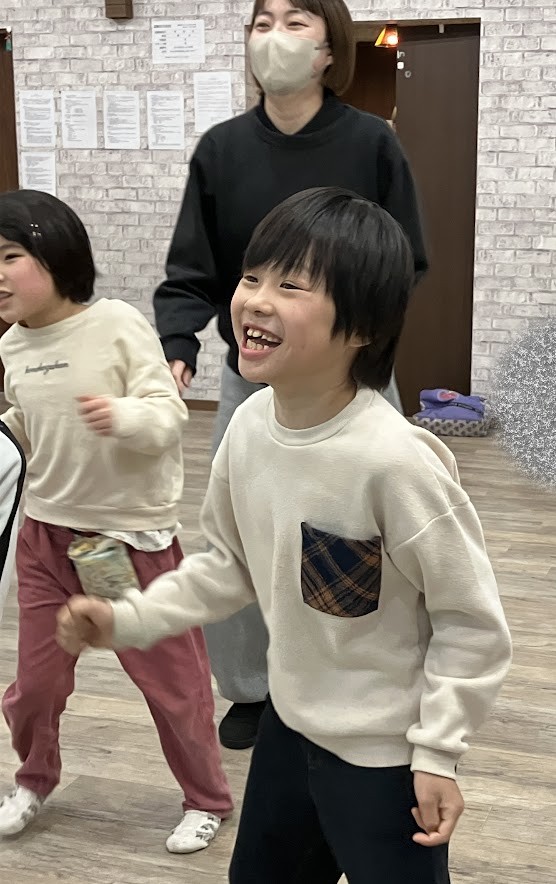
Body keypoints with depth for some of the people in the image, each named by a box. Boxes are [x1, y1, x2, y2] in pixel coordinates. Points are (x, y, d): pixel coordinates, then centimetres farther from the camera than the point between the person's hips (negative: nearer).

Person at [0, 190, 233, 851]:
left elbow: (168, 417, -19)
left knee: (169, 676, 9)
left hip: (134, 534, -5)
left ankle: (206, 798, 29)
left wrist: (124, 416, -37)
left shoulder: (118, 325, -17)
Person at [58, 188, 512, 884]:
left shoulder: (393, 459, -30)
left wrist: (438, 752, -15)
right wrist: (128, 619, -2)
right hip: (290, 724, 7)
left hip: (383, 755, -7)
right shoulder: (250, 424, -9)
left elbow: (471, 620, -19)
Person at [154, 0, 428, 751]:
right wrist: (176, 347, -23)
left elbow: (407, 266, -5)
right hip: (252, 384, 2)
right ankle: (251, 689, 31)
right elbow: (191, 274, -5)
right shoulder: (221, 149, -3)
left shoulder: (372, 144, -8)